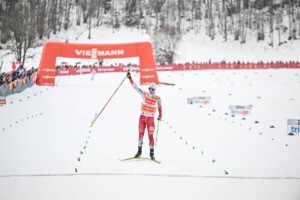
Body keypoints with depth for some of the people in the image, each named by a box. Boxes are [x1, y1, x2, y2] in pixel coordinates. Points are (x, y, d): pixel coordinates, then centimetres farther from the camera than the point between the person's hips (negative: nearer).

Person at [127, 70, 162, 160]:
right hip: (142, 117, 2)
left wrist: (160, 115, 20)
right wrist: (130, 78, -15)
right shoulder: (144, 94, -4)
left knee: (150, 136, -5)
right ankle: (139, 151, 18)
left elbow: (159, 106, 15)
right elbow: (135, 87, -7)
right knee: (140, 134, 6)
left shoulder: (157, 98, -5)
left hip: (151, 119, -1)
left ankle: (152, 153, 5)